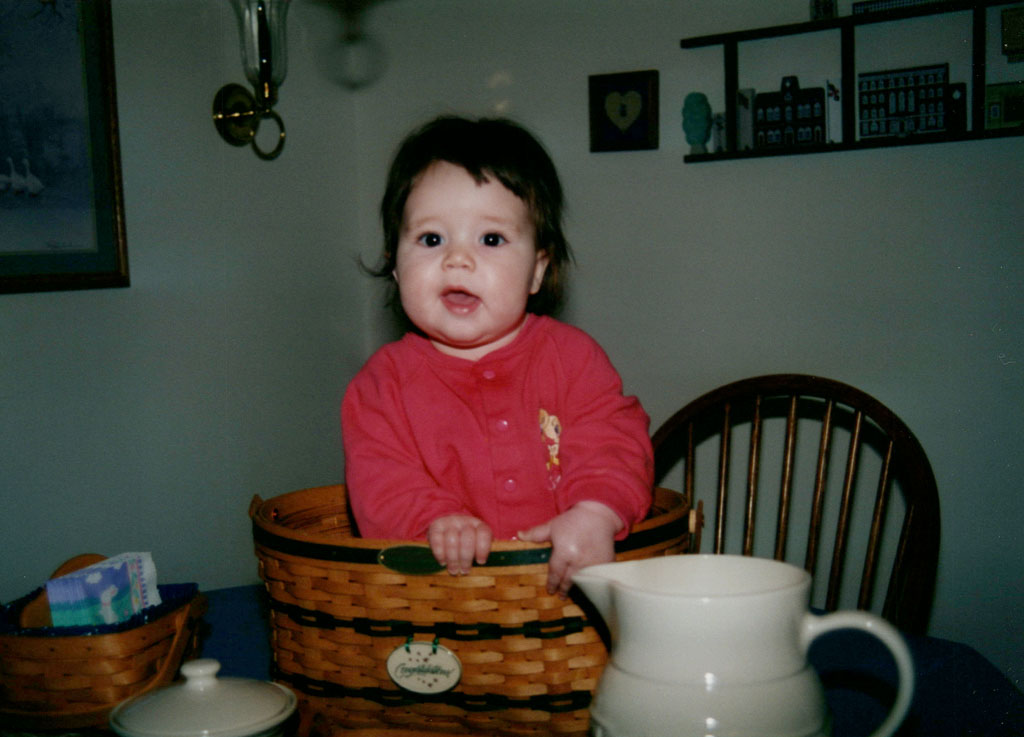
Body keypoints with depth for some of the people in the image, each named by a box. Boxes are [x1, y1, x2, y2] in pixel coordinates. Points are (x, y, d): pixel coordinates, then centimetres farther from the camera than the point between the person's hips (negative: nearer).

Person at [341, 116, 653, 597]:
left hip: (560, 580, -1)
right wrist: (435, 521, -24)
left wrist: (594, 515, -23)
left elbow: (613, 439, -4)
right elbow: (378, 480, -5)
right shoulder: (386, 378, 4)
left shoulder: (570, 355, 5)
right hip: (439, 581, 1)